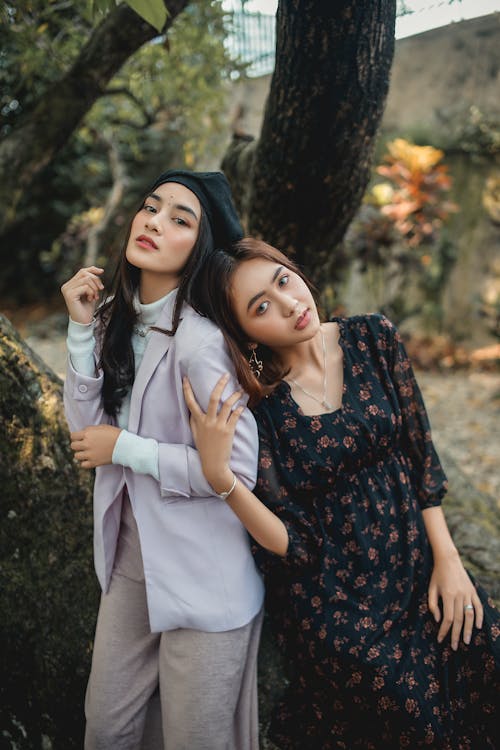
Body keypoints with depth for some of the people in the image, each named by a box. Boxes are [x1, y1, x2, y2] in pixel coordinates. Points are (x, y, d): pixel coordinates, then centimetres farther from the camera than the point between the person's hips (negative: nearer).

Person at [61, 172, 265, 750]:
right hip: (132, 556, 7)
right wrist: (82, 328, -11)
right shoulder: (118, 320, 1)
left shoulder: (198, 339, -23)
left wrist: (125, 448, -18)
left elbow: (239, 471, -24)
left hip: (204, 577, -7)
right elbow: (86, 430, -3)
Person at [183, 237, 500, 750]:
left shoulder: (372, 339, -5)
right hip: (330, 600, -4)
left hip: (415, 567, 4)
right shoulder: (254, 408, -15)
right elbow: (292, 544, -15)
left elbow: (420, 452, 2)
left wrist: (447, 559, -2)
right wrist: (217, 472, -30)